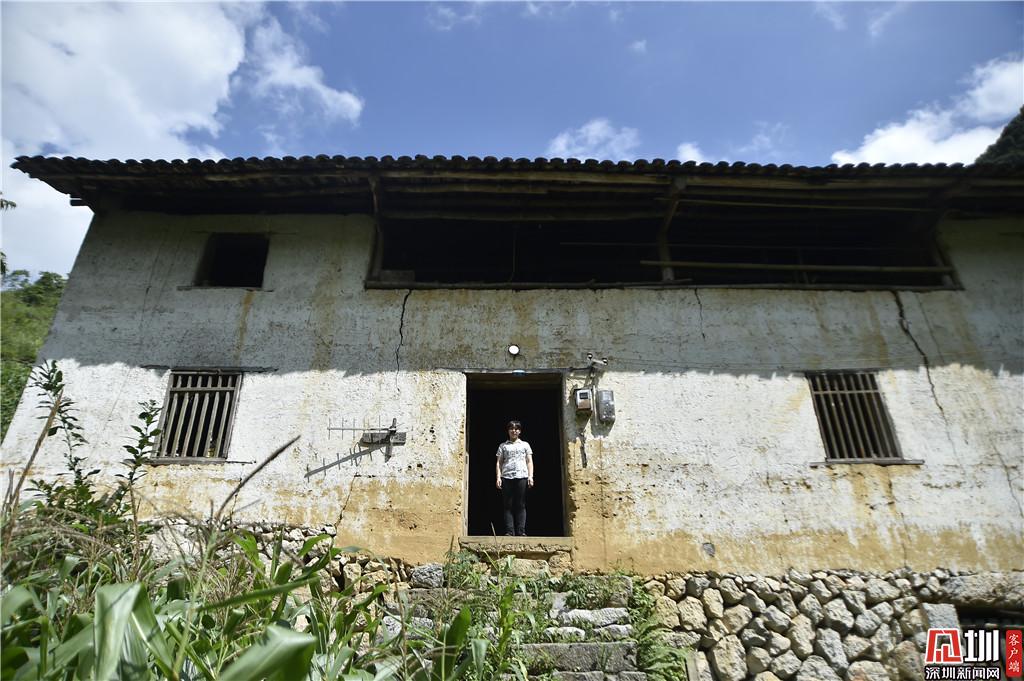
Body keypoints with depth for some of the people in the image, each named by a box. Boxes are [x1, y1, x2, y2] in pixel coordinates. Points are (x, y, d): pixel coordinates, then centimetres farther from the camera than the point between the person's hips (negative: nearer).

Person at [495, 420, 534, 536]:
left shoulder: (525, 444, 18)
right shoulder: (503, 446, 17)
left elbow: (529, 461, 13)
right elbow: (499, 463, 12)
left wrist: (530, 476, 0)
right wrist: (498, 477, -1)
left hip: (522, 476, 0)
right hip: (506, 477, 0)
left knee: (521, 505, -3)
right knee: (508, 505, -3)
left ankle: (521, 531, -4)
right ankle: (509, 531, -4)